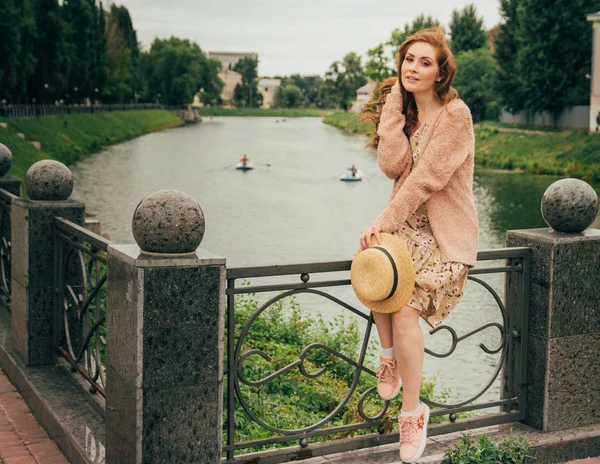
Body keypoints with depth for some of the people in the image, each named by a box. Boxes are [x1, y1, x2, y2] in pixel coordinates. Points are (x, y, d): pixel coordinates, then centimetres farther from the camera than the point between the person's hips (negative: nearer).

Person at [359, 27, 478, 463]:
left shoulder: (456, 115, -10)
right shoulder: (404, 111, 12)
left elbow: (425, 178, -19)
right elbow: (392, 165, -7)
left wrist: (383, 223, -22)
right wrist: (394, 104, -6)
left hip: (445, 233, -6)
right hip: (407, 224, 6)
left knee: (405, 308, -22)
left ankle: (412, 411, -7)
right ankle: (390, 353, 1)